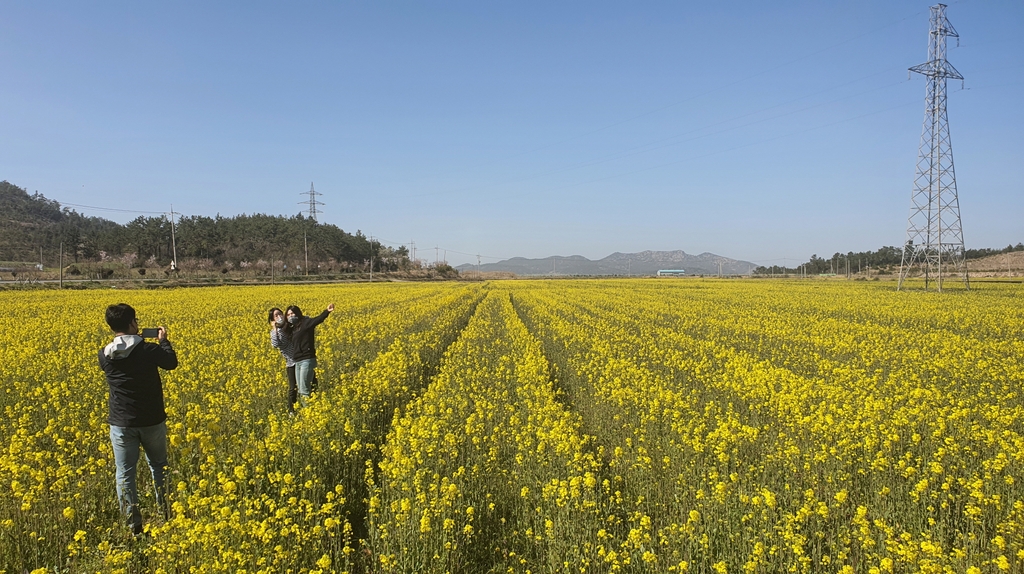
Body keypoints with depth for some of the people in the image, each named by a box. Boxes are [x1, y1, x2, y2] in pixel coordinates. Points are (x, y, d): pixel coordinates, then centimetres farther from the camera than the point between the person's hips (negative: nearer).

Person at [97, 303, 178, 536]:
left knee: (124, 474, 9)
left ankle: (133, 526, 10)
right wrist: (163, 341, 16)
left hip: (121, 423, 1)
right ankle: (166, 516, 26)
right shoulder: (149, 350, -16)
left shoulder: (105, 355, -7)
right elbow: (172, 363, 3)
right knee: (159, 467, 18)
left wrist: (124, 340, 19)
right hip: (152, 421, -1)